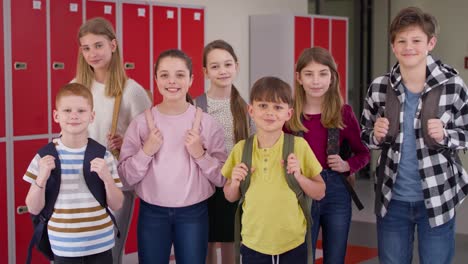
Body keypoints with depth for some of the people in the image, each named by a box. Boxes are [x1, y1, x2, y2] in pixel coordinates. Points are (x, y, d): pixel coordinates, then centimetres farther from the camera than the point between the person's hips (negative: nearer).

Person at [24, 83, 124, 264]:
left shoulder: (103, 155, -3)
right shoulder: (45, 156, -4)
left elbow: (116, 205, 0)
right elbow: (34, 209, -1)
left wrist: (107, 178, -15)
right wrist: (42, 178, -16)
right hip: (63, 248, 0)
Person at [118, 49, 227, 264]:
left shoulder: (206, 122, -4)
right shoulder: (141, 122, -3)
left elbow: (222, 178, -2)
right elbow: (126, 177, -2)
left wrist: (200, 154, -16)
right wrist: (146, 151, -15)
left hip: (193, 213, 0)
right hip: (152, 213, 1)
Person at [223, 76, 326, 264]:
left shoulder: (299, 146, -7)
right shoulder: (241, 149, -2)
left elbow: (320, 193, 0)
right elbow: (231, 197, 9)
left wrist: (299, 176, -16)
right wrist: (235, 183, -11)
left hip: (292, 243, -1)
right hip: (253, 244, 1)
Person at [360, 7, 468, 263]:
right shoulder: (378, 88, -5)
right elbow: (365, 137, 7)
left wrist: (444, 136, -20)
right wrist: (376, 136, -15)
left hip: (438, 198, -2)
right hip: (392, 199, 2)